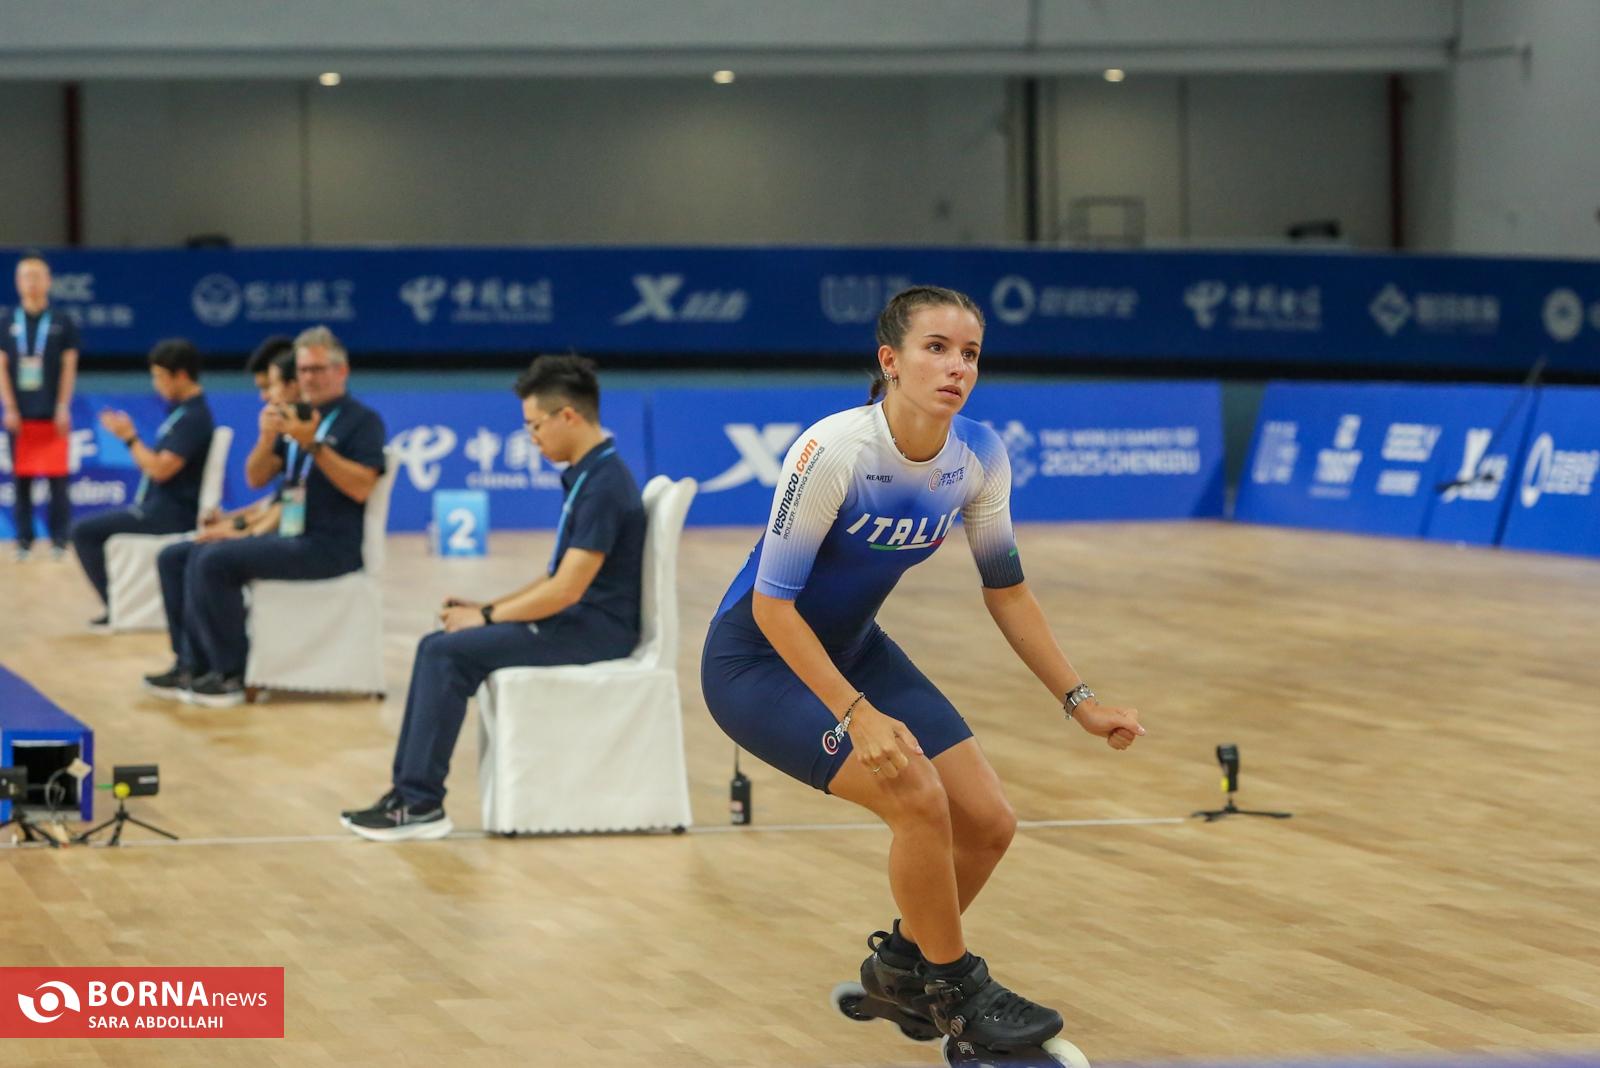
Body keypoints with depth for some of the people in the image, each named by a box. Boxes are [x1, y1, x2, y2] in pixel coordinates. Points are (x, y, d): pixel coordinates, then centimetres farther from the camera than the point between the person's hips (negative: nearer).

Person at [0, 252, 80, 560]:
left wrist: (63, 408, -7)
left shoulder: (63, 323, 4)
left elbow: (69, 367, 2)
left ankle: (59, 540, 2)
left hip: (53, 415, -1)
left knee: (58, 479, -3)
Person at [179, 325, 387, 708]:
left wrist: (313, 446, -24)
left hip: (329, 546, -8)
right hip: (289, 534, 8)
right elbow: (256, 478, 13)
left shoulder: (362, 421, -4)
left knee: (216, 562, -20)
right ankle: (201, 666, 2)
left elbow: (361, 487, -18)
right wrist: (267, 438, -7)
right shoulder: (298, 419, 16)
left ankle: (232, 675, -13)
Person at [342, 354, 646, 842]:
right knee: (438, 648, 3)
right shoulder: (584, 475, 12)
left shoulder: (604, 484, -20)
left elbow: (567, 588, -22)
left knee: (448, 654, -18)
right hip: (574, 618, 10)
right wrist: (488, 606, 10)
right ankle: (407, 790, 1)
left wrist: (488, 617, -11)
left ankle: (422, 804, -13)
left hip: (596, 628, -10)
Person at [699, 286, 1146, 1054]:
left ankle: (900, 967, 26)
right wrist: (855, 713, -33)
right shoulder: (833, 451, -30)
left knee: (987, 823, -2)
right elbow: (772, 603, -27)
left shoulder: (977, 455, -10)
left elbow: (1005, 589, 3)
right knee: (918, 796, -25)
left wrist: (1078, 701, -1)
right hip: (760, 661, -7)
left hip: (854, 648, 7)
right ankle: (955, 989, -2)